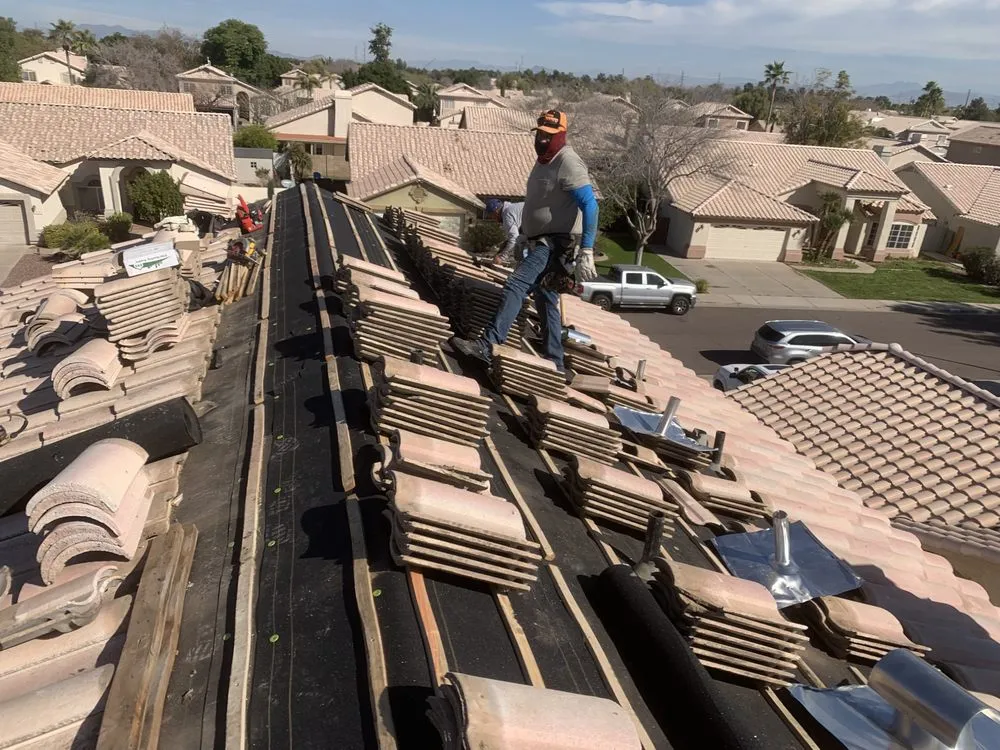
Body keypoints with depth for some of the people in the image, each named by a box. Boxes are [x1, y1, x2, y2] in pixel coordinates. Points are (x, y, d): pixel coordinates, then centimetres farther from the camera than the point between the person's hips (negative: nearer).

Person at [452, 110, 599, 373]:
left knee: (515, 286, -23)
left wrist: (586, 252, -30)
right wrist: (529, 237, 28)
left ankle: (488, 346, -29)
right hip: (542, 242, 11)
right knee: (546, 300, 13)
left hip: (557, 244, -10)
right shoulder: (544, 160, 15)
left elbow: (590, 206, -23)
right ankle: (554, 363, 20)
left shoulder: (568, 163, -16)